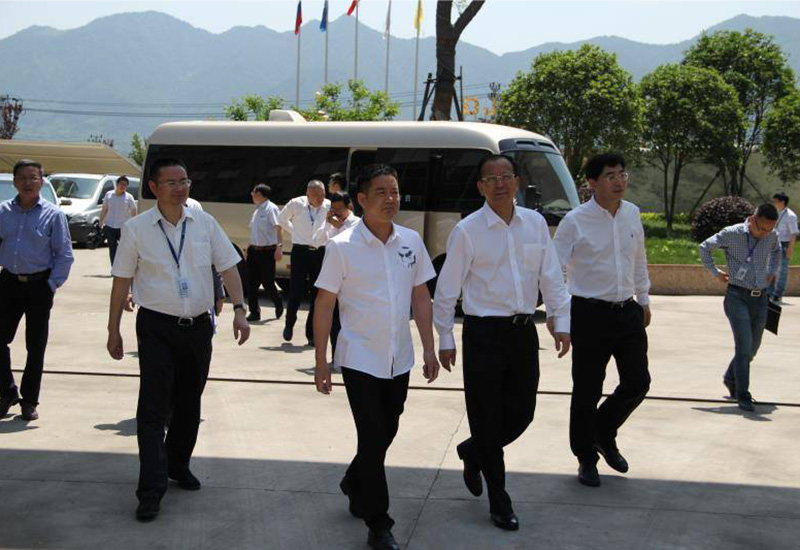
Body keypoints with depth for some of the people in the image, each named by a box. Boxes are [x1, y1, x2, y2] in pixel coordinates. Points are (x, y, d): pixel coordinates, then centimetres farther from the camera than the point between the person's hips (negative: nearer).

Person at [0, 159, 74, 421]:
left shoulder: (53, 214, -3)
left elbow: (64, 254, -2)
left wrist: (52, 284, -8)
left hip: (39, 285, -2)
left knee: (36, 346, 5)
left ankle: (29, 401, 16)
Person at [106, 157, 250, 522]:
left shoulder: (204, 224, 4)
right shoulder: (137, 229, -3)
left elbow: (228, 267, 7)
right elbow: (122, 281, 1)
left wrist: (239, 310, -6)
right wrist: (113, 331, 1)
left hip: (198, 326, 4)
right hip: (157, 327, -3)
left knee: (189, 404, 14)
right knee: (153, 408, -9)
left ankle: (178, 465, 34)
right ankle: (151, 490, -9)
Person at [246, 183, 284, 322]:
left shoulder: (271, 208, -10)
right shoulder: (257, 210, 15)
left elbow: (279, 228, -18)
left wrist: (279, 247, -27)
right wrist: (249, 248, 19)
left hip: (267, 251, -8)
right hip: (254, 251, 8)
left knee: (267, 282, -3)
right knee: (251, 283, 4)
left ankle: (278, 303, 24)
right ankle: (254, 312, 10)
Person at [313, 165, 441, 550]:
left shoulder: (411, 242, 3)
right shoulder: (342, 247, -10)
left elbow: (421, 297, 9)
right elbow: (324, 304, -7)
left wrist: (429, 349, 6)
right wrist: (320, 361, -8)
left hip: (399, 359, 5)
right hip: (360, 359, -5)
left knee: (386, 433, 17)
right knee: (373, 438, -3)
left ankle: (354, 484, 45)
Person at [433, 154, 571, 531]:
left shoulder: (535, 224, 4)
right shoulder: (467, 231, -7)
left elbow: (551, 277, 9)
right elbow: (446, 290, -4)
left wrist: (561, 323, 3)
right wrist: (445, 340, -3)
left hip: (524, 331, 4)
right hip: (483, 333, -4)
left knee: (521, 412, 10)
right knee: (487, 416, 3)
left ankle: (473, 452, 41)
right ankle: (498, 501, 19)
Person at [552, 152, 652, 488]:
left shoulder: (632, 214, 6)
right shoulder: (576, 221, -11)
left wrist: (644, 300, 22)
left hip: (628, 311, 5)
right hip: (590, 313, -5)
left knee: (638, 382, 6)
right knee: (587, 391, 4)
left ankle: (604, 433, 32)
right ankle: (586, 458, 22)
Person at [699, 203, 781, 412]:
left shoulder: (772, 236, 4)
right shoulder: (732, 234, -9)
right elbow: (705, 247, 4)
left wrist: (772, 272, 16)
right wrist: (715, 272, 1)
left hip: (760, 298, 5)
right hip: (737, 296, -5)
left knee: (753, 347, 13)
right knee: (744, 346, -13)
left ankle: (731, 379, 38)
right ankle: (743, 396, -8)